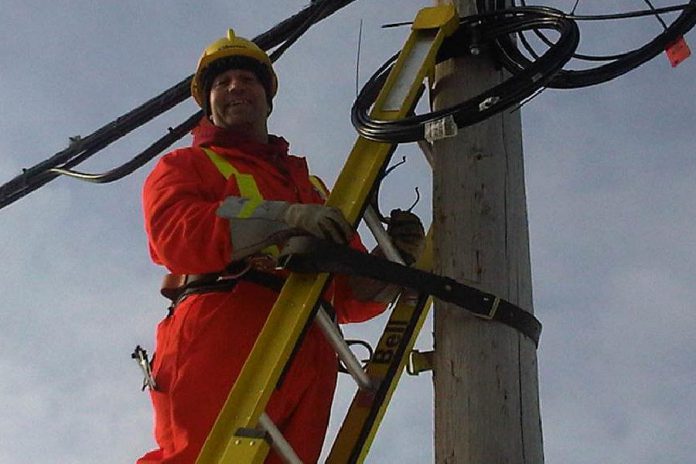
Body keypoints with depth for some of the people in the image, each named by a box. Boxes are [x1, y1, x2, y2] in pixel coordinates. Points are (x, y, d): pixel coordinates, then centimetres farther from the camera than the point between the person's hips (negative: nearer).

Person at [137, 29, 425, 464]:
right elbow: (173, 233, -1)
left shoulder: (314, 191, 36)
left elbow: (349, 297, 29)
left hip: (308, 357, 4)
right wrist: (286, 218, -13)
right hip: (221, 334, -4)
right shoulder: (184, 165, 23)